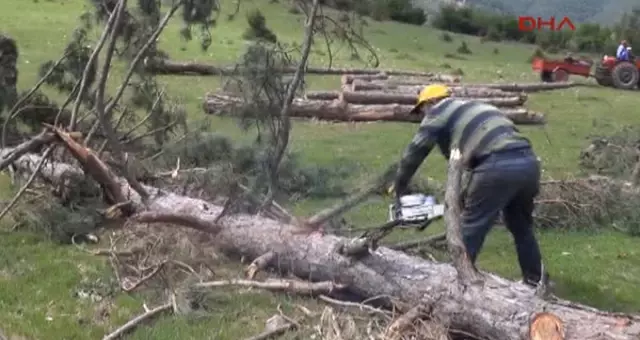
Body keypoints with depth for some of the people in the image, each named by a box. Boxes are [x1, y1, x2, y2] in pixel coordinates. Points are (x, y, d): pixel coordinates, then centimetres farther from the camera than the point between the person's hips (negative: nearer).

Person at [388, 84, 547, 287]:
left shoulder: (439, 112, 14)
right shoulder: (476, 108, 36)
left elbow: (416, 151, 11)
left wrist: (398, 186, 24)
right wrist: (467, 196, 37)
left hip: (498, 167, -8)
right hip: (528, 162, 8)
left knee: (470, 230, 5)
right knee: (522, 226, 26)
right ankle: (535, 281, 34)